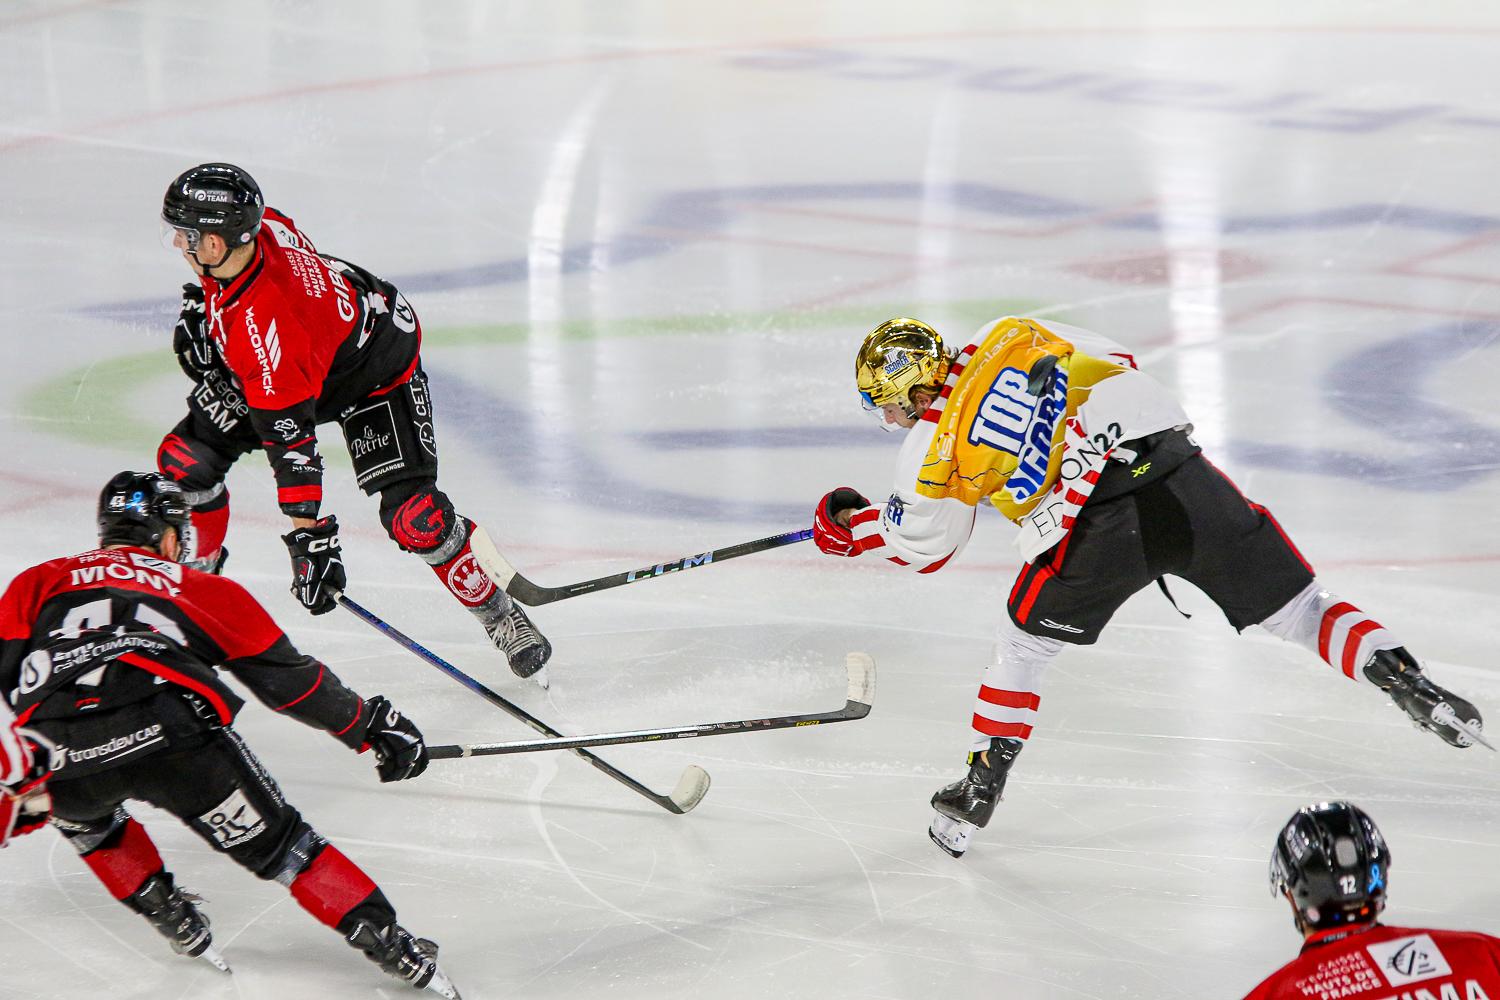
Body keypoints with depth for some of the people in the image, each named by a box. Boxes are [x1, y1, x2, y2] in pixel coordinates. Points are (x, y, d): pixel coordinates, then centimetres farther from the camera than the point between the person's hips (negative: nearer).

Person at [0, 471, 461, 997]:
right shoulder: (203, 589, 30)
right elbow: (285, 677, 30)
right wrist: (371, 725, 40)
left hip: (62, 755, 1)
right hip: (172, 734, -1)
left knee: (77, 811, 36)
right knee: (274, 843, 14)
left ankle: (170, 915, 31)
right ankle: (390, 946, 8)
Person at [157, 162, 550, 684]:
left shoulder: (262, 322, -43)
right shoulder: (256, 227, -23)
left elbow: (290, 436, -41)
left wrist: (309, 534, -39)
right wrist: (201, 313, -1)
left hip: (374, 372, -9)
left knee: (412, 515, -20)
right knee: (186, 458, -3)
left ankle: (500, 613, 1)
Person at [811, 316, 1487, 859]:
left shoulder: (938, 449, 7)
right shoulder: (1010, 336, 16)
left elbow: (922, 545, 22)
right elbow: (1117, 363, 23)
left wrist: (845, 526, 39)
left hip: (1102, 533, -3)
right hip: (1184, 475, 3)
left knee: (1024, 640, 21)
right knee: (1294, 608, 13)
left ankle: (979, 791, 24)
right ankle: (1406, 681, 2)